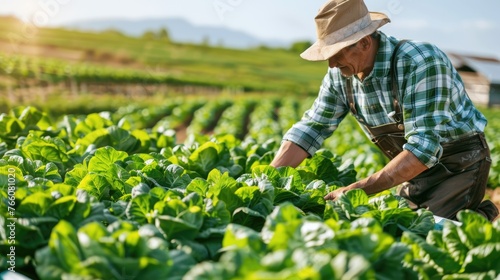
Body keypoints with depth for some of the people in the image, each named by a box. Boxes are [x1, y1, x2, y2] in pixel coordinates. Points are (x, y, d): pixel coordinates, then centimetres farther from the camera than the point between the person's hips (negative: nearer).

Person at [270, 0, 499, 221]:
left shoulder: (421, 62, -29)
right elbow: (310, 128, -4)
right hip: (418, 169, 7)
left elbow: (424, 146, -34)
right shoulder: (340, 74, -9)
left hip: (461, 164, -6)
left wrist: (360, 188, -39)